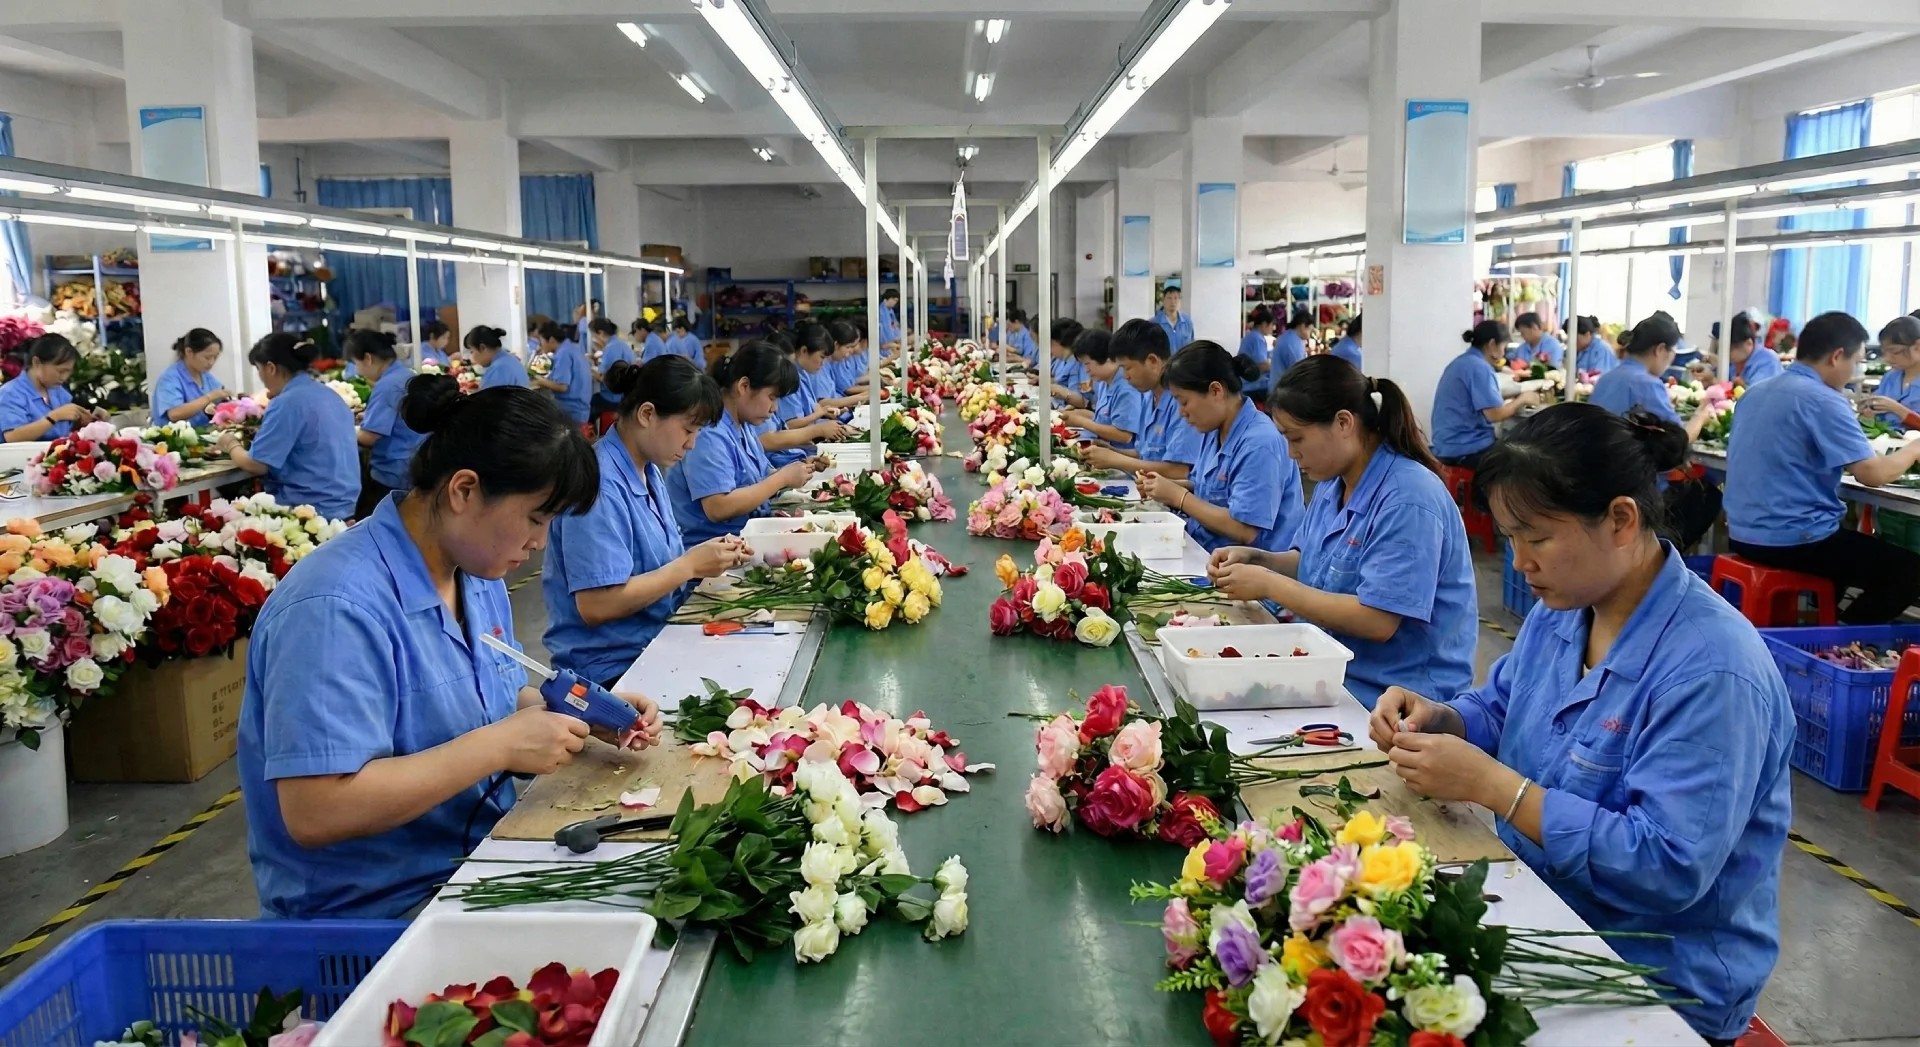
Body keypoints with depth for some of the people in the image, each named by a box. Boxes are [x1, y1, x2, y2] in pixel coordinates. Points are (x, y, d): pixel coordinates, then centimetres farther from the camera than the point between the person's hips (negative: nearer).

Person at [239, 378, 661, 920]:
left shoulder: (476, 573, 6)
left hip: (478, 856, 8)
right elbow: (313, 814, -28)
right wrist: (498, 746, -25)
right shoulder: (336, 608, -23)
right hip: (377, 912, -8)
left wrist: (579, 714, 1)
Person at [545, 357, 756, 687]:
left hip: (655, 645, 8)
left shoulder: (650, 471, 8)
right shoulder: (599, 483, -19)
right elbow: (595, 605, -24)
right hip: (610, 669, -8)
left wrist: (707, 557, -2)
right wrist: (690, 565, -17)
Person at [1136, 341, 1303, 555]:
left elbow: (1244, 531, -24)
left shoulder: (1259, 443, -20)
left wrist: (1178, 496, -16)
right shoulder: (1214, 431, 8)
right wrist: (1168, 486, 1)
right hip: (1204, 553, 8)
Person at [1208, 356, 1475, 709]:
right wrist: (1255, 559, -1)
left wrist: (1269, 585, -20)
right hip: (1337, 674, 8)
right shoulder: (1333, 483, 8)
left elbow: (1377, 621, -25)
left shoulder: (1408, 500, -20)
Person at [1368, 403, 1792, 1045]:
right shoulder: (1559, 612, 2)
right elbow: (1498, 710, 16)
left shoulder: (1710, 670, -24)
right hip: (1536, 909, 7)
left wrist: (1490, 784, -28)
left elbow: (1668, 867, -27)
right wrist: (1438, 719, -7)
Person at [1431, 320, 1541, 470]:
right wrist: (1522, 399, -4)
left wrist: (1514, 401, 14)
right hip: (1465, 450, -10)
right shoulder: (1479, 367, -15)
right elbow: (1495, 414, -20)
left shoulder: (1461, 362, 14)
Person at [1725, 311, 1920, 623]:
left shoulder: (1756, 391, 9)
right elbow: (1873, 474, -16)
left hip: (1744, 534, 9)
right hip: (1794, 540, -9)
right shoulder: (1824, 401, -15)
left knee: (1853, 540, 33)